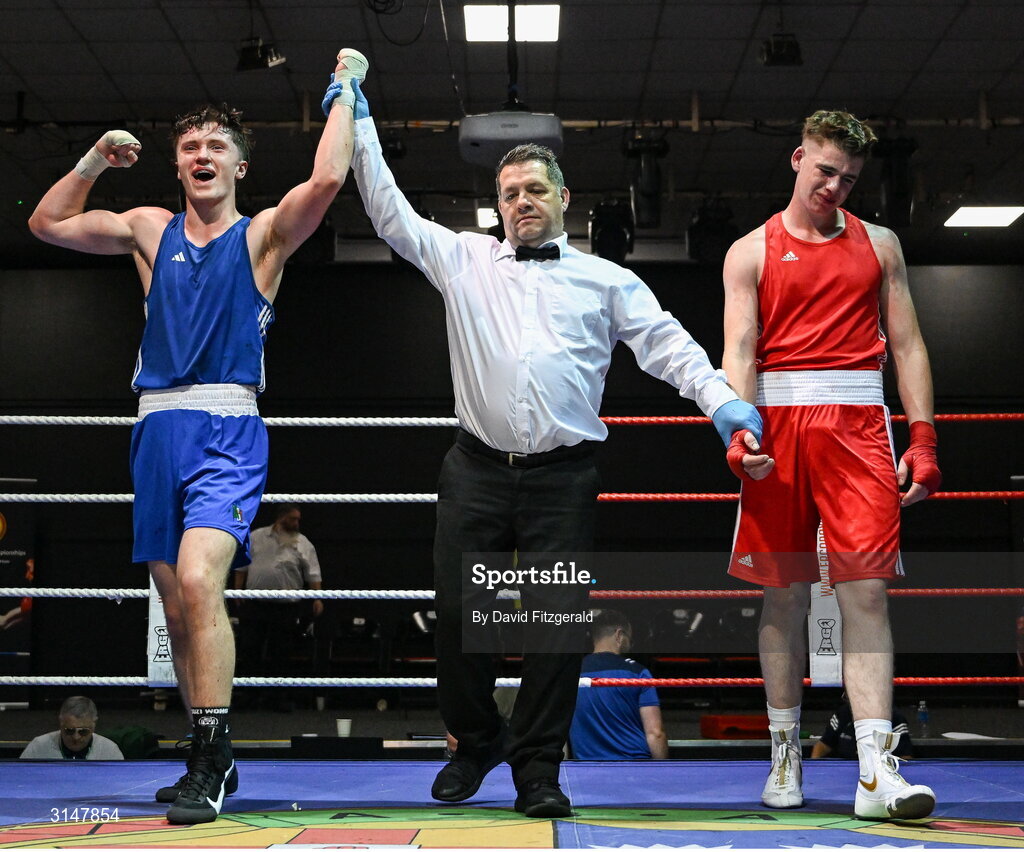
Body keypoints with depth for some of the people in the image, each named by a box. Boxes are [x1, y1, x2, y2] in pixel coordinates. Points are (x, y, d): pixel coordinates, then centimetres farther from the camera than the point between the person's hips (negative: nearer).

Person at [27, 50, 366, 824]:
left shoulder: (262, 235, 4)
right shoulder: (150, 230, 16)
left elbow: (326, 181, -13)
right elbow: (47, 224, 22)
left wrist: (344, 92, -3)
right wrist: (95, 161, 12)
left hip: (228, 428, -5)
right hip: (159, 431, 5)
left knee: (198, 578, -26)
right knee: (179, 608, 9)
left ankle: (211, 759, -20)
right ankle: (212, 765, 21)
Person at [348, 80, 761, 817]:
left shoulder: (606, 280, 12)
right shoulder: (464, 260, 14)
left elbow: (667, 344, 3)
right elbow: (389, 211, 12)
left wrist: (722, 400, -13)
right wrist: (359, 125, 8)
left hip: (563, 479, -1)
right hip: (477, 472, 1)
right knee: (458, 616, 3)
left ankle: (537, 768, 9)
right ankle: (476, 743, 25)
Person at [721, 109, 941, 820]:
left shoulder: (879, 244, 16)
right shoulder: (753, 251, 11)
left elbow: (907, 344, 13)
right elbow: (739, 347, 0)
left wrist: (923, 436, 1)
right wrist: (741, 429, -17)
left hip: (858, 424, 1)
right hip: (780, 420, -1)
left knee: (866, 591, -8)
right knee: (785, 592, 3)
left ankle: (878, 770, -13)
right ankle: (785, 755, 15)